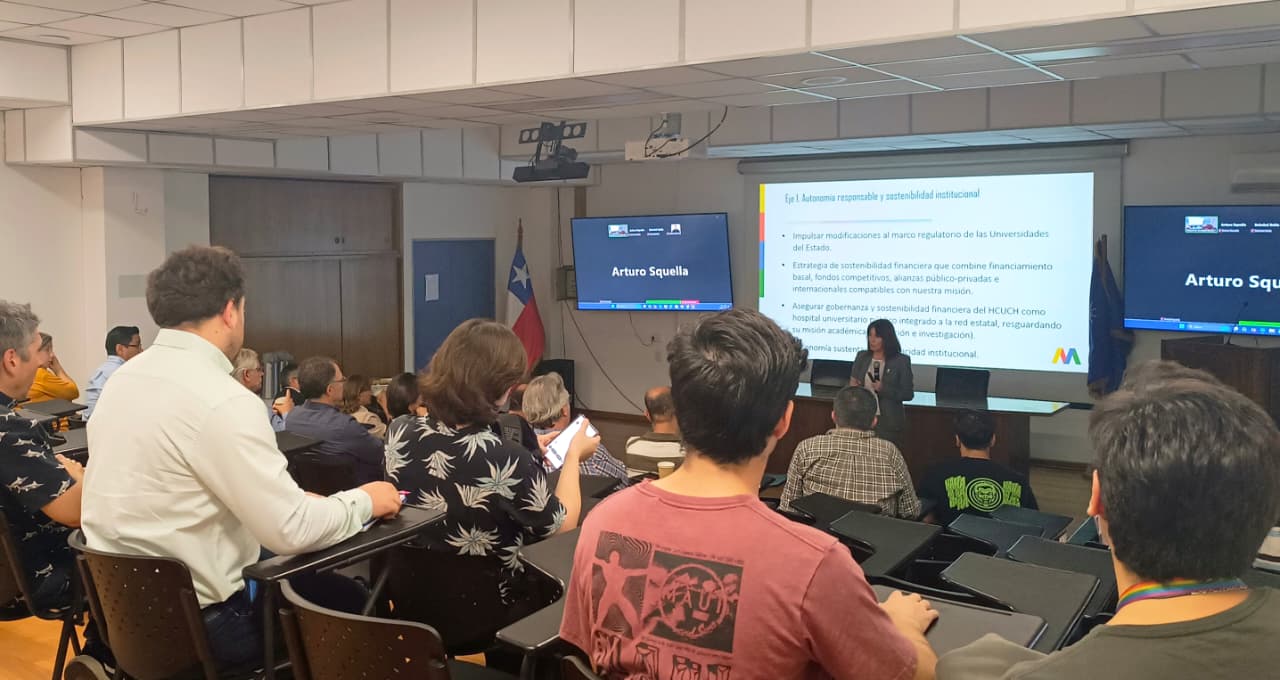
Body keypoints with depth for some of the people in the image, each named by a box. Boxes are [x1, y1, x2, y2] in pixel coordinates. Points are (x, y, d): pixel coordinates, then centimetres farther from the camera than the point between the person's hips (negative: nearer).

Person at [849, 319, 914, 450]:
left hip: (888, 423, -3)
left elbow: (908, 394, -6)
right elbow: (852, 384, 14)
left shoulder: (901, 360, -4)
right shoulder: (862, 357, 7)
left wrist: (884, 389, -19)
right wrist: (852, 387, -9)